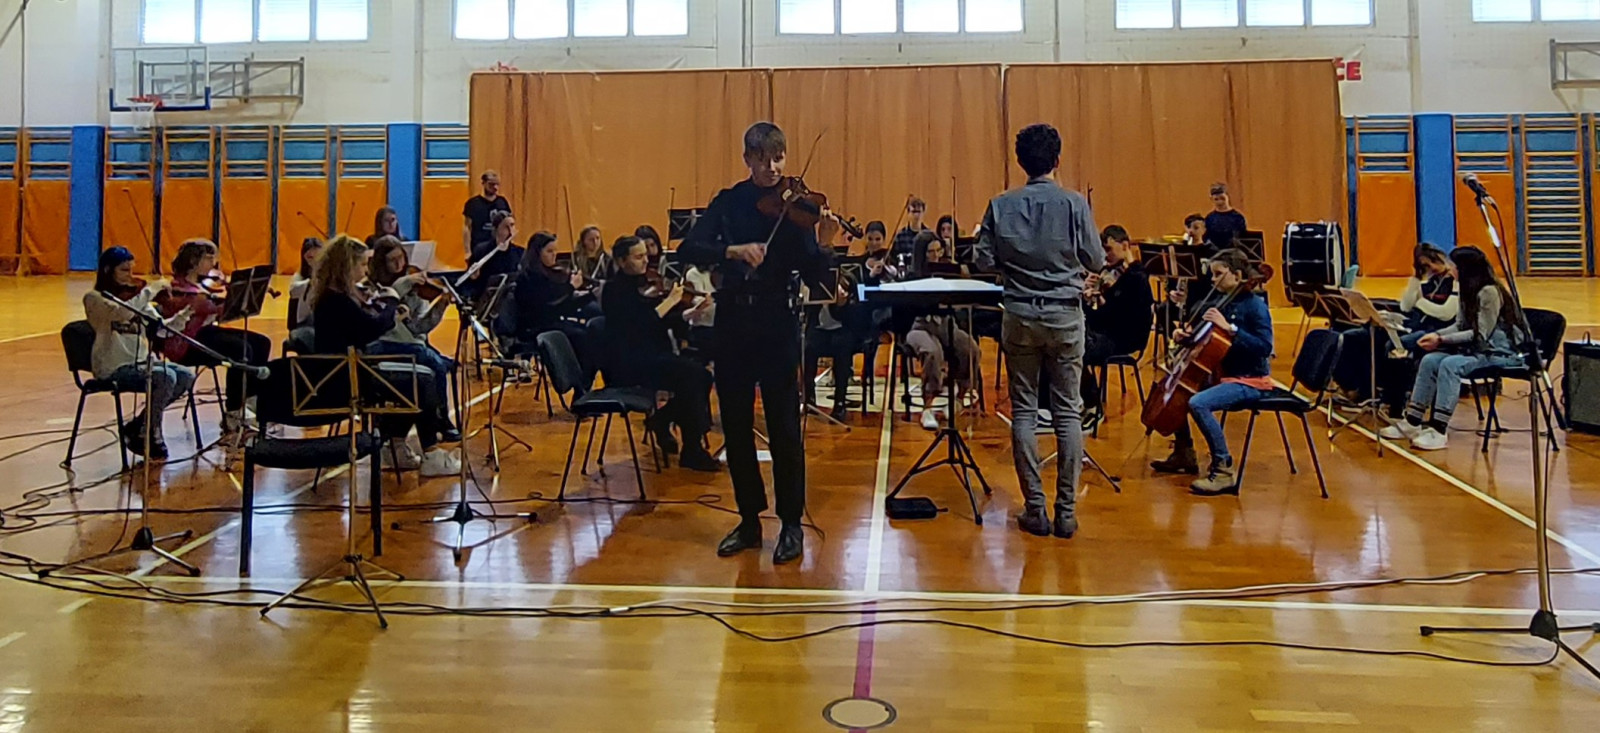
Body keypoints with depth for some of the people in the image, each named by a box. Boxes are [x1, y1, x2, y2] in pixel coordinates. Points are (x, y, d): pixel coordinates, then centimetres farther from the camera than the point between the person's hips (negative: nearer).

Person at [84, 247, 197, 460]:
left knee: (187, 376, -11)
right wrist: (150, 290, -24)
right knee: (166, 378, -27)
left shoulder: (134, 296, 13)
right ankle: (151, 436, -7)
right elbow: (122, 312, -30)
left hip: (140, 362, 7)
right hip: (113, 368, -7)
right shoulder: (94, 298, -7)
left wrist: (184, 314, -17)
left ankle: (136, 426, 4)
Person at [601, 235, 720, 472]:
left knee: (702, 377, -12)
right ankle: (692, 452, -19)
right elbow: (639, 325, -23)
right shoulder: (615, 290, -9)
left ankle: (662, 421, 8)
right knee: (690, 376, -26)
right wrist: (670, 301, -21)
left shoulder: (643, 284, 14)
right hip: (628, 366, -8)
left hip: (653, 357, 8)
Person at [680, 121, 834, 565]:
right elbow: (689, 250, -7)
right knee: (736, 425, 9)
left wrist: (822, 245, -27)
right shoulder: (729, 202, 6)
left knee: (784, 426, -1)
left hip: (776, 326, -3)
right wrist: (732, 250, -23)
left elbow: (812, 276, -8)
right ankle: (749, 520, 22)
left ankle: (791, 524, 12)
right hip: (732, 324, 3)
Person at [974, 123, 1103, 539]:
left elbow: (984, 261, -3)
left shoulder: (1001, 206, -4)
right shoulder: (1074, 204, -7)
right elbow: (1096, 262, -5)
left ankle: (1035, 509, 8)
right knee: (1067, 412, 5)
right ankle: (1066, 511, 7)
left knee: (1023, 412, 7)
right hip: (1065, 316, -1)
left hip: (1020, 317, 1)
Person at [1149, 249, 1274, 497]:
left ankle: (1224, 471, -23)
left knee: (1198, 403, -31)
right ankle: (1184, 455, 28)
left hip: (1250, 381, -9)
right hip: (1223, 374, 9)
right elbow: (1198, 326, 19)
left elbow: (1264, 347, -24)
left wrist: (1229, 327, -29)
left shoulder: (1255, 305, -15)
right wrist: (1185, 332, -4)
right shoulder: (1220, 300, 6)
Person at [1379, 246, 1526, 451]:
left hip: (1500, 351, -9)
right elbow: (1460, 326, 12)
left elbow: (1480, 334, -20)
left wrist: (1442, 340, -20)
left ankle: (1439, 431, -32)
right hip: (1477, 348, 9)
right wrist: (1436, 334, -7)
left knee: (1450, 364, -31)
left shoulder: (1489, 292, -17)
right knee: (1430, 360, -11)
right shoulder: (1469, 291, 11)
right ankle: (1412, 422, -13)